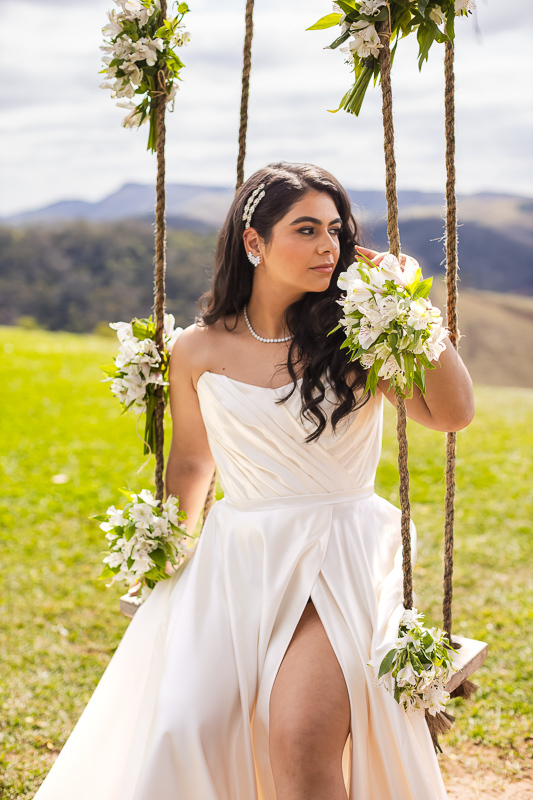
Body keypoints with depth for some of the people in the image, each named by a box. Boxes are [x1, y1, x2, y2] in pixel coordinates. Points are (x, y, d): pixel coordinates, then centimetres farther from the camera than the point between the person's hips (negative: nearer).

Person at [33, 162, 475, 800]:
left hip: (339, 560, -2)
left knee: (303, 740, -24)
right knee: (179, 735, -15)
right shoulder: (199, 350, 3)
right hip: (238, 557, 2)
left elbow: (453, 413, -13)